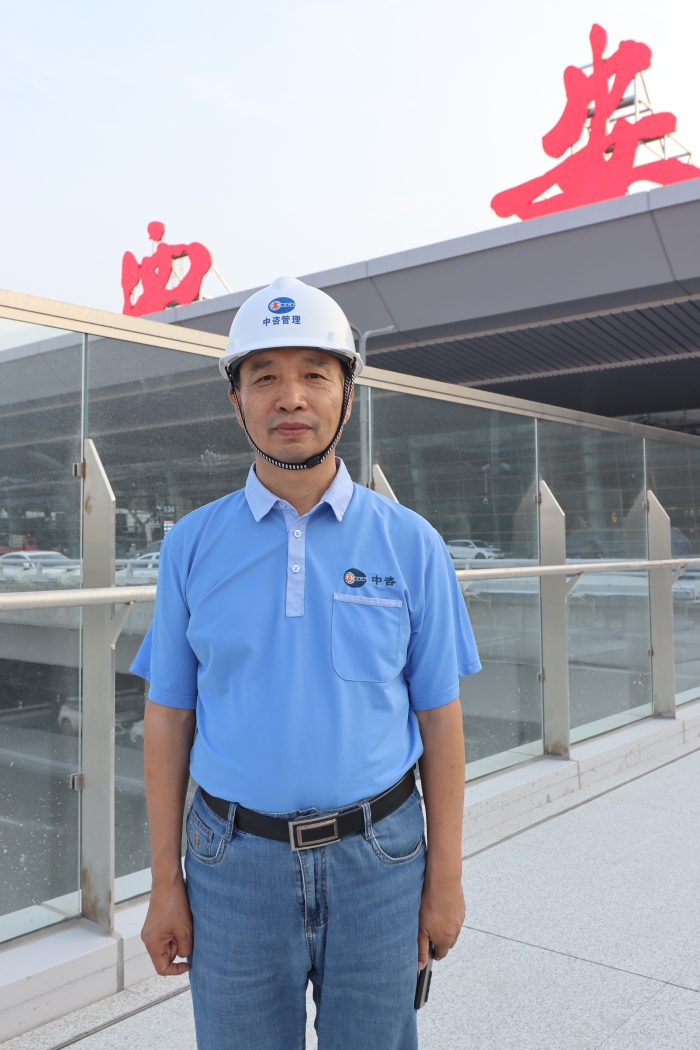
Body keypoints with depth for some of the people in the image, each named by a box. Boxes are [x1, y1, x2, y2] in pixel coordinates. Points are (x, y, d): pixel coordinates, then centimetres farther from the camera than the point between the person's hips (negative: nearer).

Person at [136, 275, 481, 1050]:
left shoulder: (410, 543, -3)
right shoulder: (190, 546, -1)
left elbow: (439, 718, 0)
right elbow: (168, 718, 2)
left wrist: (445, 878, 1)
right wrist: (164, 883, 2)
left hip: (377, 857, 0)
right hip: (235, 861, 1)